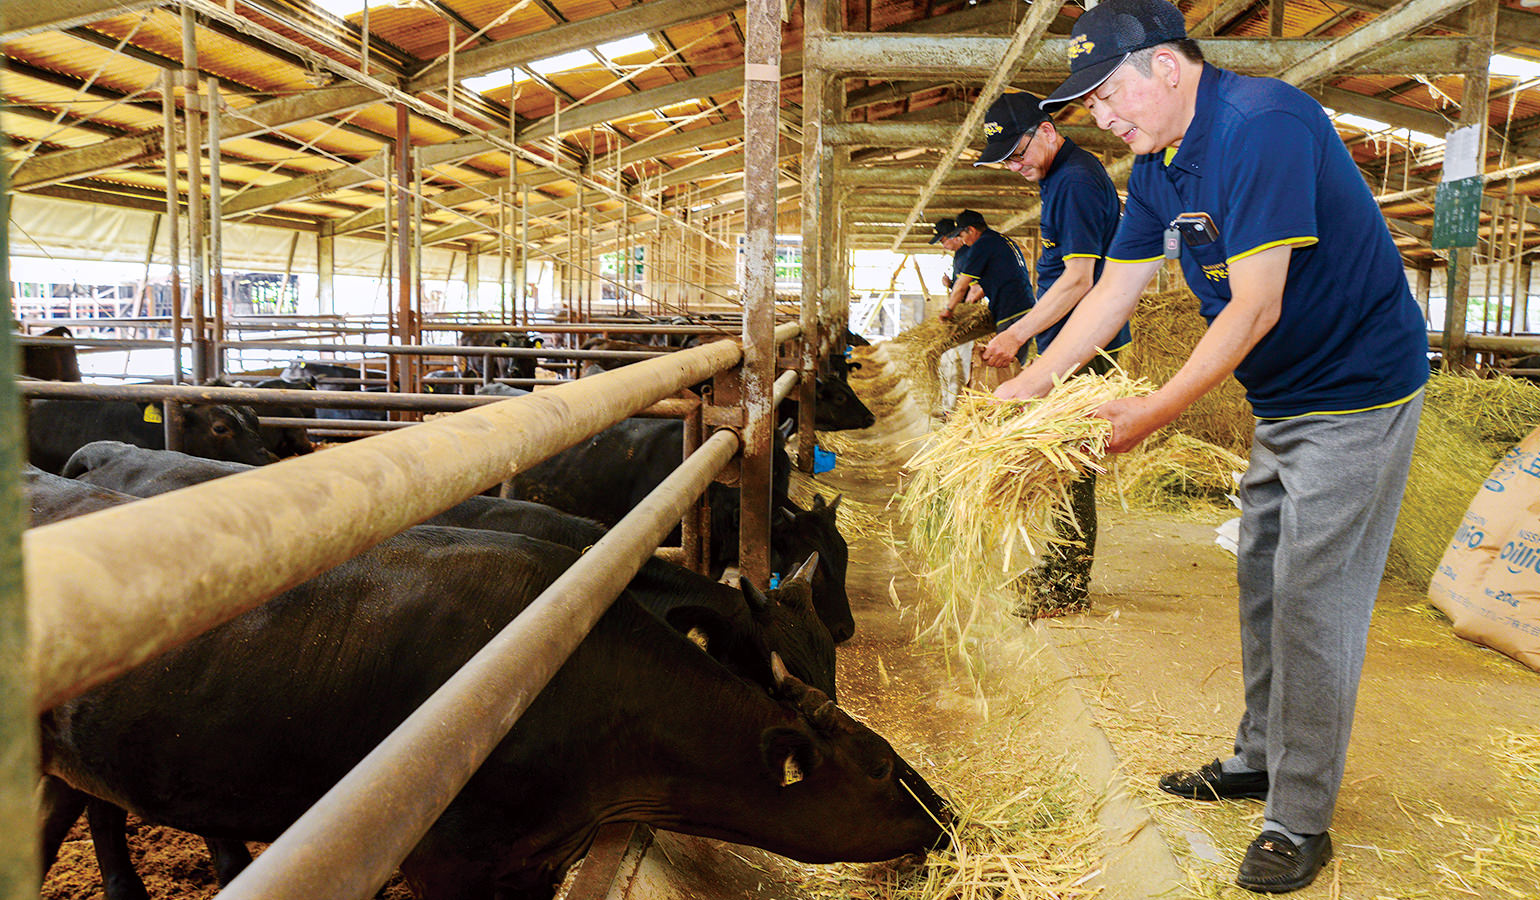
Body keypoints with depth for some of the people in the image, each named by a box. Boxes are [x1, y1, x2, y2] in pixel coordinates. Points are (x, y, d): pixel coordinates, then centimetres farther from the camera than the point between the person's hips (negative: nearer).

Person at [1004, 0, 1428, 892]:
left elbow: (1254, 309, -28)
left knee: (1313, 601, -4)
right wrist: (1021, 390, 1)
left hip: (1357, 393, -9)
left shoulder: (1265, 125, -25)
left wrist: (1157, 411, -23)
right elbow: (1114, 292, 7)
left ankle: (1301, 822, 9)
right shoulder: (1159, 165, 4)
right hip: (1282, 399, 9)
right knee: (1264, 581, 16)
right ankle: (1260, 758, 33)